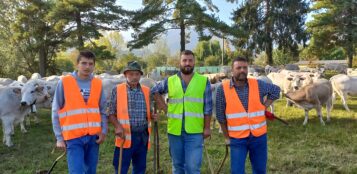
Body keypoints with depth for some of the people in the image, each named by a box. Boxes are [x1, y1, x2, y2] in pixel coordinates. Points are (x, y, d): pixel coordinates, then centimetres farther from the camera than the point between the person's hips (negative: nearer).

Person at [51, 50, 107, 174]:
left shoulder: (98, 84, 3)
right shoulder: (64, 83, -5)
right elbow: (56, 112, -1)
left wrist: (103, 131, -2)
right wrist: (59, 137, -2)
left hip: (93, 136, 4)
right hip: (73, 137, -3)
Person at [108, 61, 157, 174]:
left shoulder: (147, 91, 7)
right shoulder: (117, 90, -2)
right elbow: (111, 114, 0)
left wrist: (153, 116, -3)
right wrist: (117, 126, -16)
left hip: (143, 136, 4)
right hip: (125, 136, -3)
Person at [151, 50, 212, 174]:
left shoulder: (204, 81, -1)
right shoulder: (170, 81, 4)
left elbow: (208, 107, 0)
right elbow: (154, 91, 19)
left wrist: (207, 127, -3)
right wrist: (164, 107, 8)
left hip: (195, 132, -2)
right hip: (174, 131, 3)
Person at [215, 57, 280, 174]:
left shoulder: (258, 85, -3)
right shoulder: (222, 89, -9)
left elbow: (276, 90, 17)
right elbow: (221, 116, -2)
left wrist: (265, 106, 5)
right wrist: (227, 137, 3)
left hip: (259, 136, 3)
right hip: (237, 138, -2)